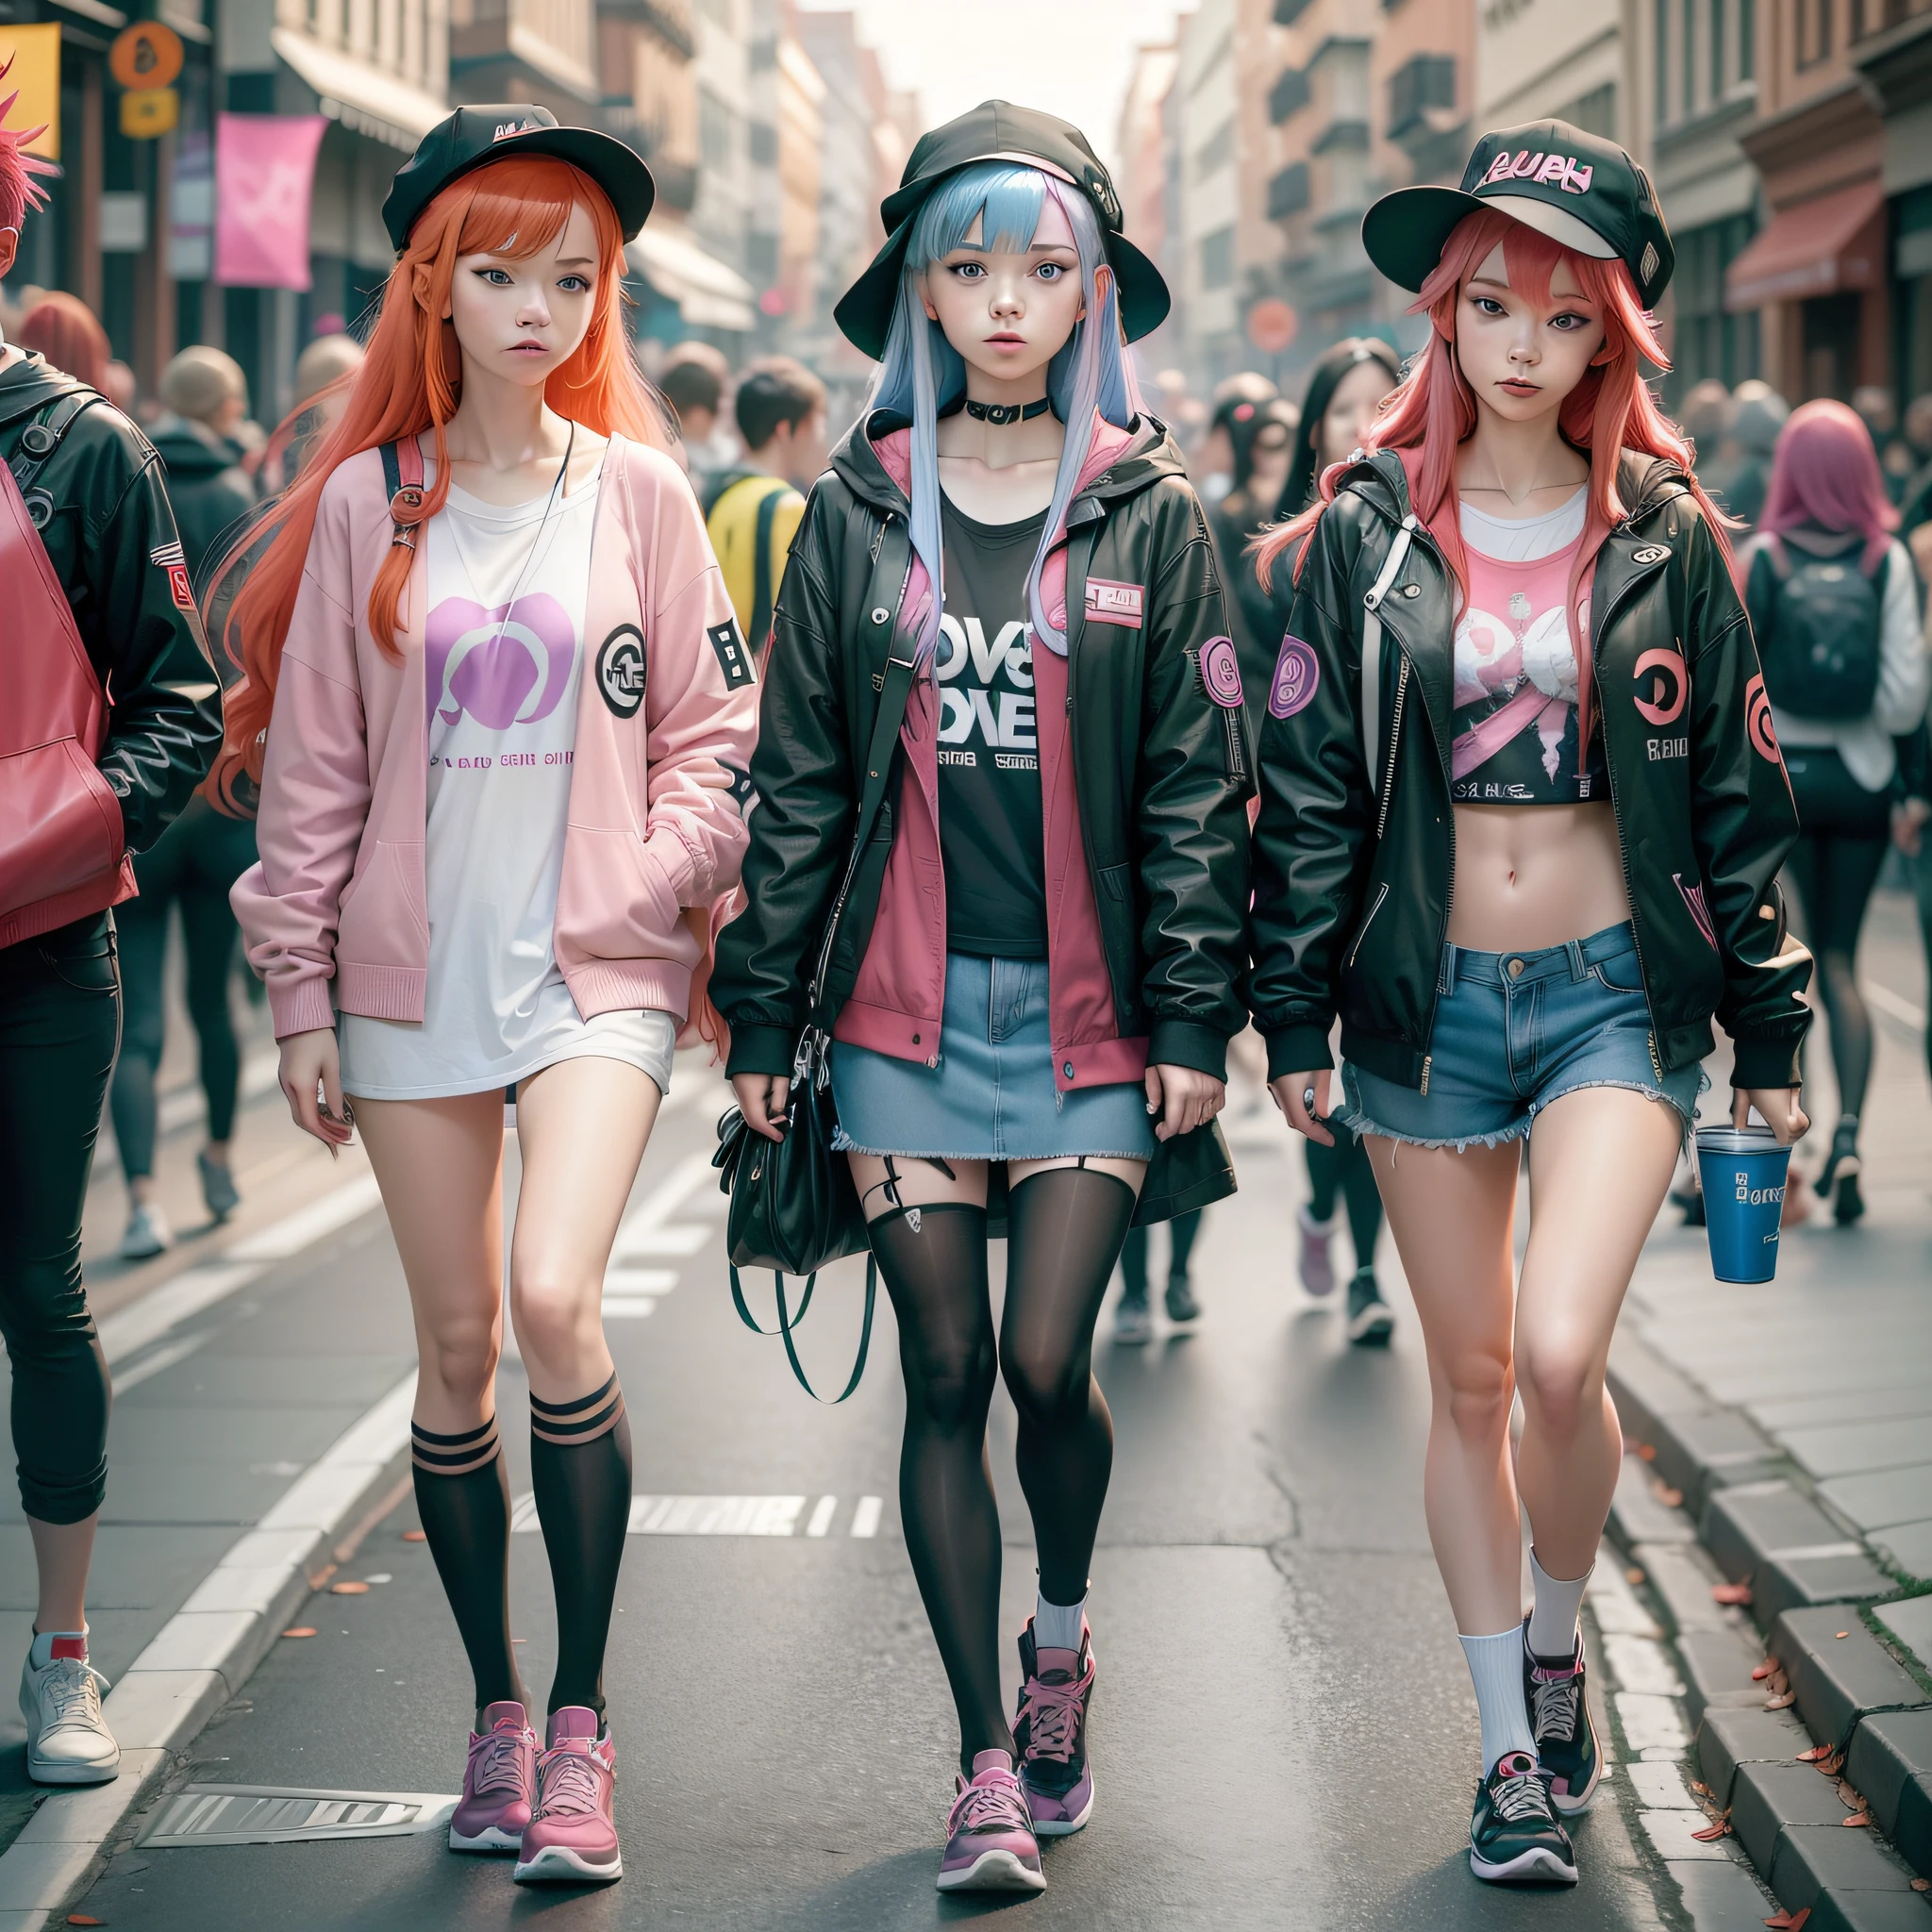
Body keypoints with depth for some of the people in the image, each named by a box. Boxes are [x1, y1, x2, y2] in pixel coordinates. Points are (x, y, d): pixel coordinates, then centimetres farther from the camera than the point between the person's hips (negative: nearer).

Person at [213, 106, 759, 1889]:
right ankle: (496, 1711, 21)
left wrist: (649, 884, -7)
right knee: (455, 1345, 6)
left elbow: (715, 725, 7)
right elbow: (311, 757, 6)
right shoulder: (367, 503, 5)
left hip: (598, 971, -2)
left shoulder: (637, 493, 3)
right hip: (414, 971, 2)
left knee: (556, 1305, -20)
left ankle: (583, 1722, -8)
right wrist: (300, 990, 4)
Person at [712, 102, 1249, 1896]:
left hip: (1089, 1010, -1)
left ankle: (1060, 1639, 25)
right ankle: (986, 1763, 12)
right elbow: (797, 783, 7)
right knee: (945, 1376, 2)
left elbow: (1196, 788, 2)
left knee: (1047, 1362, -6)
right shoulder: (856, 515, 5)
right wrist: (762, 1011, 3)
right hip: (906, 1006, 1)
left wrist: (1195, 1020, -3)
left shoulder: (1149, 516, 3)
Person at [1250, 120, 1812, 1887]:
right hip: (1426, 996, 1)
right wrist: (1293, 1015, 1)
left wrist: (1770, 1038, 5)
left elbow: (1738, 795, 5)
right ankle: (1515, 1747, 20)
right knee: (1468, 1380, 7)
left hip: (1617, 991, -1)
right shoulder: (1365, 534, 0)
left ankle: (1560, 1643, 11)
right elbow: (1307, 785, 3)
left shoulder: (1666, 539, 1)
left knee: (1560, 1356, -17)